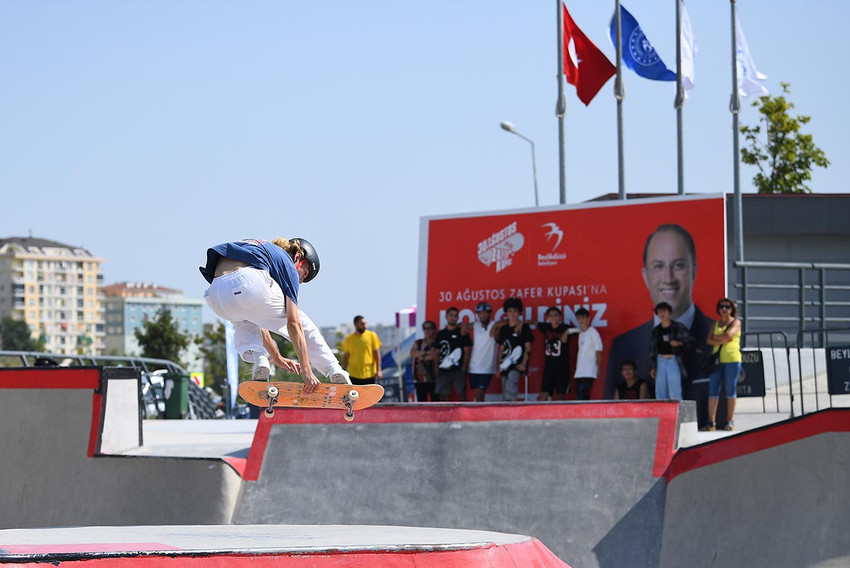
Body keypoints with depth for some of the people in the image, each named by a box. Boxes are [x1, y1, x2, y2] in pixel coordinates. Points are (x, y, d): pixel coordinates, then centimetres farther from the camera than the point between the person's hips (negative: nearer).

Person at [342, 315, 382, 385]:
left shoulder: (372, 336, -1)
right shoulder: (349, 339, 3)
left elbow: (377, 353, 0)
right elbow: (346, 356, 9)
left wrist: (379, 370, -7)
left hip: (369, 374, -1)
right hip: (354, 375, 1)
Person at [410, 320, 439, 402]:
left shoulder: (438, 343, 1)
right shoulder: (417, 343, 16)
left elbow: (436, 355, -14)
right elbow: (412, 353, -1)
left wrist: (422, 357, -4)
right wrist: (427, 353, -13)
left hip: (433, 379, -5)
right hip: (419, 378, 5)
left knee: (435, 401, -9)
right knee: (421, 401, 6)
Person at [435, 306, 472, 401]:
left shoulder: (462, 332, 5)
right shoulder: (441, 334, 14)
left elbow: (467, 352, 0)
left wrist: (464, 369, -8)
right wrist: (436, 368, 4)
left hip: (458, 370, -3)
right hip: (443, 370, 3)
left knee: (462, 393, -5)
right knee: (443, 395, 1)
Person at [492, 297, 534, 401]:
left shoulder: (524, 327, 1)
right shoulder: (504, 329, 15)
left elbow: (528, 348, -3)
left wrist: (523, 364, -14)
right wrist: (499, 366, 12)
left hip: (517, 365, -6)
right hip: (505, 365, 6)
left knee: (510, 388, -26)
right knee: (505, 393, 7)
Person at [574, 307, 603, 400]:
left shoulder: (593, 333, -4)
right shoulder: (581, 334, 19)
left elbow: (598, 352, -6)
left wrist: (598, 369, -9)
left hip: (589, 373, -8)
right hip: (579, 373, 8)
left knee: (581, 398, -17)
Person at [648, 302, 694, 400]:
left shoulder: (677, 327, 1)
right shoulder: (656, 330, 13)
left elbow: (690, 341, 3)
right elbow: (652, 349, 15)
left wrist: (679, 343, -16)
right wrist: (652, 367, 10)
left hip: (673, 361, -4)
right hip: (660, 361, 4)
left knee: (675, 394, -10)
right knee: (660, 393, 1)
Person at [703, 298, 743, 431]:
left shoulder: (736, 322, 5)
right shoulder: (716, 324, 18)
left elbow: (728, 335, -12)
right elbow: (709, 340, 6)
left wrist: (715, 337, 2)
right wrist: (722, 340, -9)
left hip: (732, 359, -4)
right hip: (717, 359, 4)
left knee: (730, 390, -2)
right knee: (713, 390, -3)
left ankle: (730, 421, 3)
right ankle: (711, 422, -4)